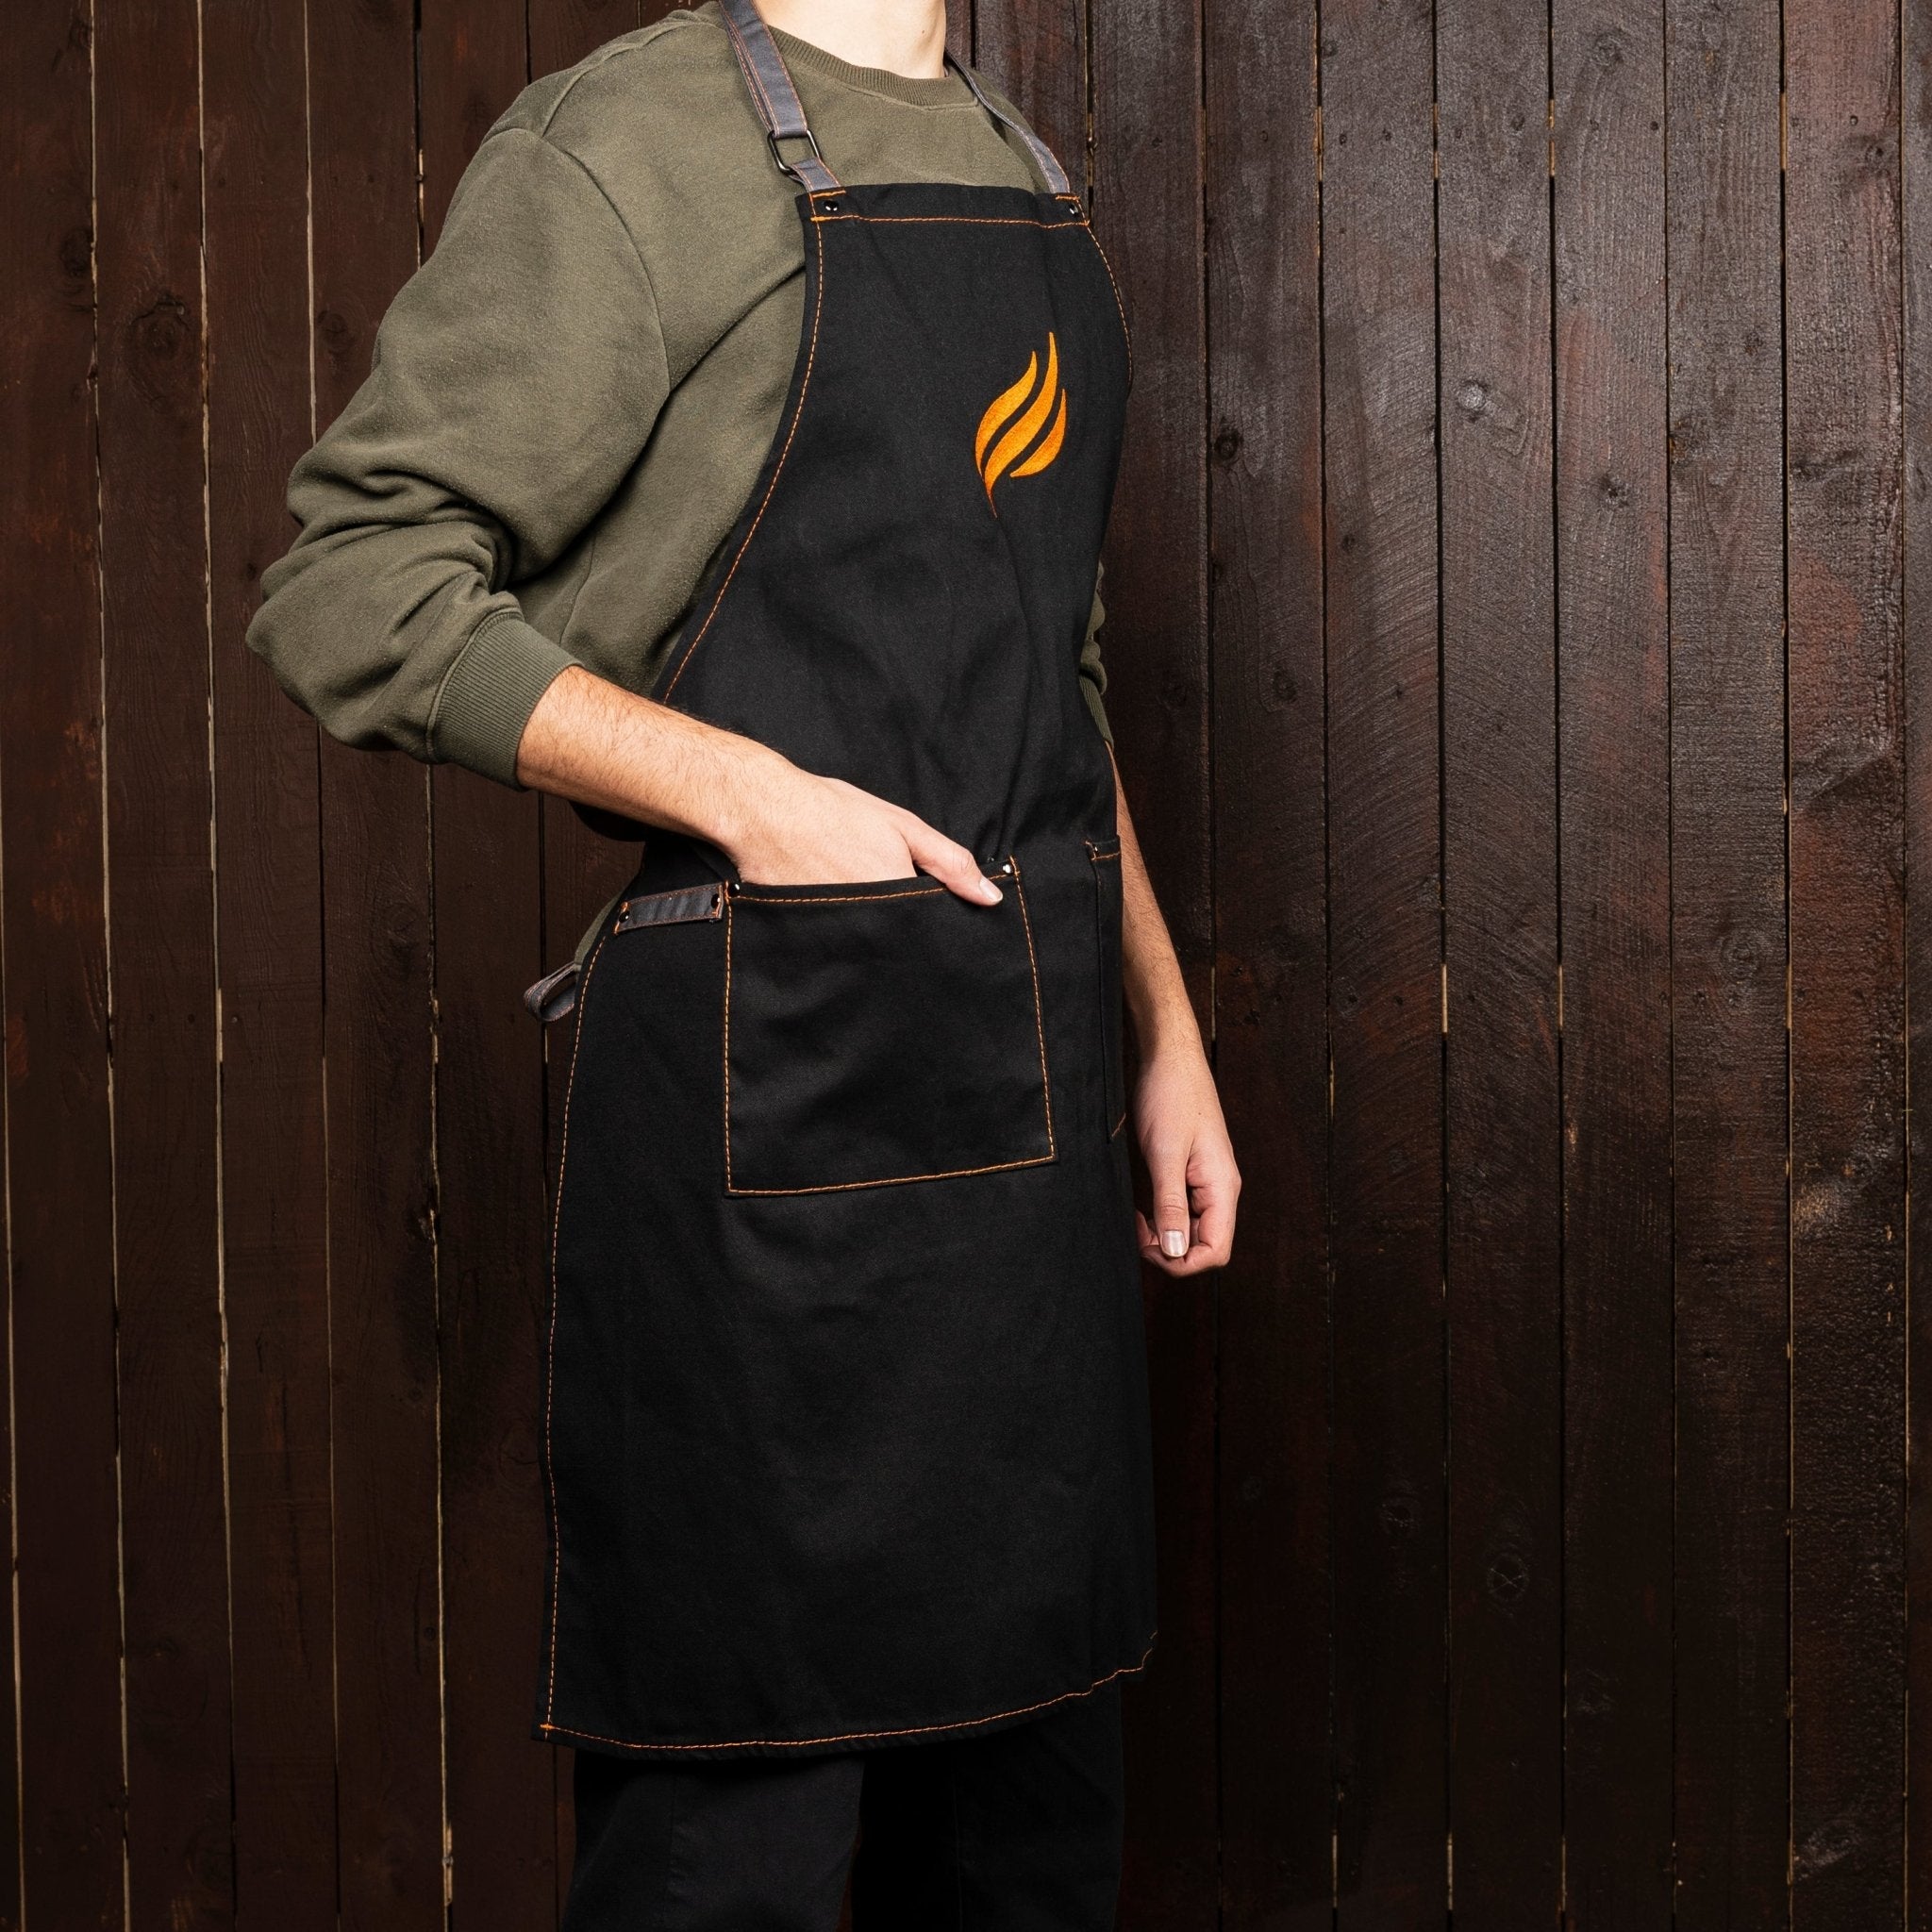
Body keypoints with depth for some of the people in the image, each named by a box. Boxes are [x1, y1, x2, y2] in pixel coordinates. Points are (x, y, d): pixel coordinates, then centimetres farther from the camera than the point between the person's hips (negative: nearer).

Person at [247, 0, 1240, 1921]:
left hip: (1030, 1087, 8)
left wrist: (1164, 1030, 18)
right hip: (778, 1085, -8)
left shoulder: (1022, 176, 19)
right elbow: (350, 590, -12)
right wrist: (751, 794, -19)